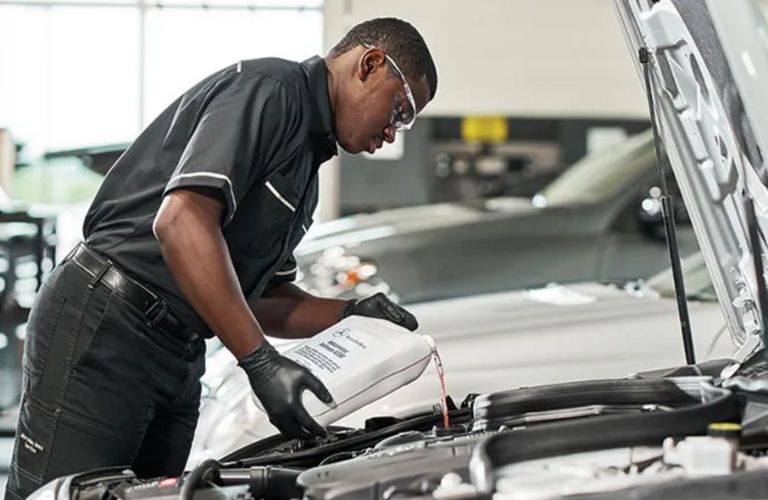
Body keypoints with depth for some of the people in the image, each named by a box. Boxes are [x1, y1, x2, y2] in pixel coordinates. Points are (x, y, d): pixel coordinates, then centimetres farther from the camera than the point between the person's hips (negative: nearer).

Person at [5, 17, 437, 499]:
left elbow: (262, 297, 24)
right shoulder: (268, 87, -11)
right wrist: (261, 362, -25)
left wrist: (351, 314, 5)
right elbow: (180, 221, -24)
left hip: (179, 360, 10)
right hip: (105, 331, -10)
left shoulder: (307, 165, 20)